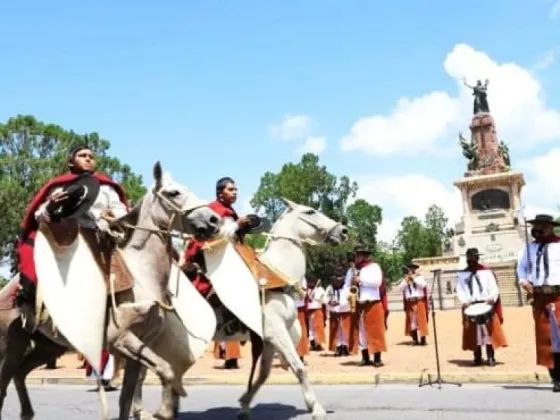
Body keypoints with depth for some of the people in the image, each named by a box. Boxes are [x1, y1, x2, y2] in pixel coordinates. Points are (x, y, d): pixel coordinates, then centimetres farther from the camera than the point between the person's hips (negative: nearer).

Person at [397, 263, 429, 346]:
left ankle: (423, 339, -3)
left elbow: (423, 285, -12)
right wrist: (406, 280, -8)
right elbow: (401, 288, 0)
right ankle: (415, 340, 7)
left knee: (421, 320, -6)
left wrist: (414, 278, -10)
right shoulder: (405, 279, 14)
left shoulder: (420, 277, 7)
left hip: (419, 302, -3)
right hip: (409, 303, 3)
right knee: (411, 321, 2)